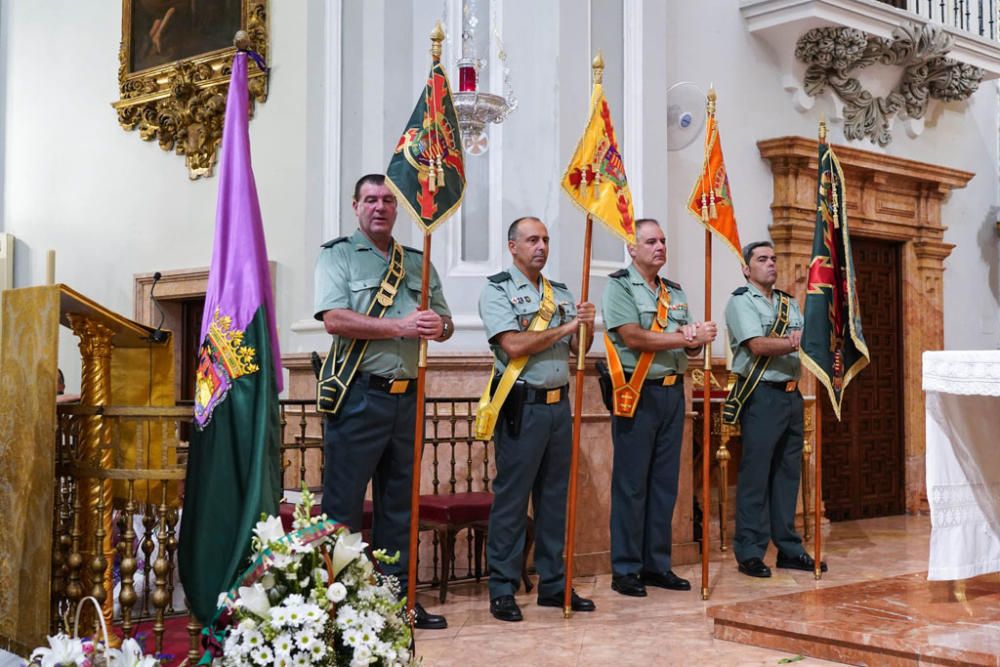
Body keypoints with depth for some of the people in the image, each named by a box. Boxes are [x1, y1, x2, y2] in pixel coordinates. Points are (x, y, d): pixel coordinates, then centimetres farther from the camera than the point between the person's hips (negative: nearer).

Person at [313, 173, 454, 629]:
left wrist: (439, 326, -8)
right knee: (343, 504, -2)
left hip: (406, 397, 5)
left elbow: (444, 322, 17)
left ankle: (398, 596, 19)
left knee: (398, 502, 11)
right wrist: (401, 326, -19)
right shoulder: (337, 255, 2)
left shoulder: (417, 262, 17)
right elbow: (334, 319, -13)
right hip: (358, 396, -5)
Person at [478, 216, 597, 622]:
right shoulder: (498, 291, -3)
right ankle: (502, 591, 5)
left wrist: (587, 327, -7)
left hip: (559, 404, 6)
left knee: (555, 496, 10)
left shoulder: (560, 294, 16)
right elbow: (514, 346, -16)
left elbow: (579, 349, 14)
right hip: (521, 406, -6)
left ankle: (553, 584, 19)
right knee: (511, 497, -2)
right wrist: (564, 328, -11)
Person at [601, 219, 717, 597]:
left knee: (665, 483, 10)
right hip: (638, 394, -7)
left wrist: (695, 339, -11)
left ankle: (657, 565, 18)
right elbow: (633, 337, -16)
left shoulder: (675, 293, 17)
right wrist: (684, 338, -14)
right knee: (631, 484, -3)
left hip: (672, 392, 7)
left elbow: (692, 345, 13)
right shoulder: (619, 286, -4)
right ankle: (625, 570, 5)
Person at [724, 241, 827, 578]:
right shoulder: (741, 301, -3)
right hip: (761, 395, -7)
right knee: (755, 475, -5)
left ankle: (789, 549, 18)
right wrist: (795, 343, -14)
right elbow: (758, 345, -16)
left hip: (792, 394, 7)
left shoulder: (789, 303, 19)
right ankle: (749, 553, 1)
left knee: (788, 473, 11)